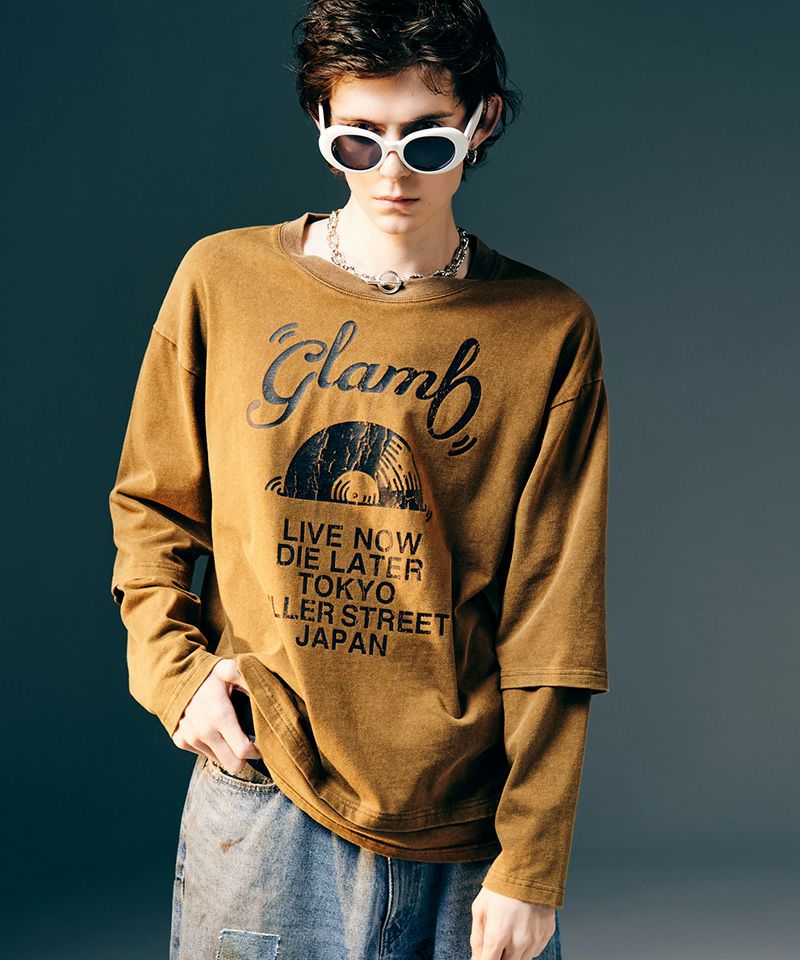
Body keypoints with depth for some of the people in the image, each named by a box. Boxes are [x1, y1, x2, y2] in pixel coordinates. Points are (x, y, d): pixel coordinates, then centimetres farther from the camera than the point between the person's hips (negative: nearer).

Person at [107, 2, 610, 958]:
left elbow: (551, 622, -4)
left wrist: (531, 866, -6)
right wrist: (173, 668, -4)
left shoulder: (547, 330, -3)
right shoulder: (223, 279, 0)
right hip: (263, 794, 1)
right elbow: (150, 505, 11)